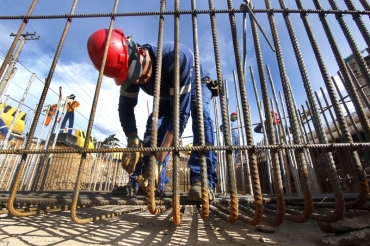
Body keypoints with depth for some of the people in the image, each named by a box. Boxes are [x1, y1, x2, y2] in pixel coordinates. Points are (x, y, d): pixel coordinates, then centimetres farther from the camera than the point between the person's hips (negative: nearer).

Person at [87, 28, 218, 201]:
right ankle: (147, 183, -9)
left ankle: (202, 180, -35)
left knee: (201, 115, -36)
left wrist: (158, 161, -47)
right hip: (169, 95, 4)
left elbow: (180, 114, -46)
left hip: (196, 86, -4)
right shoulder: (132, 69, -26)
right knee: (154, 127, -17)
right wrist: (133, 141, -35)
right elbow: (125, 107, -17)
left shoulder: (177, 56, -44)